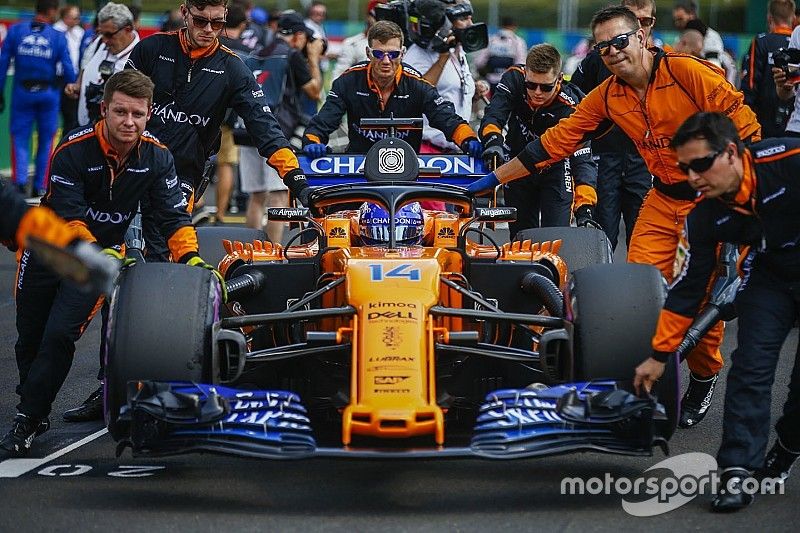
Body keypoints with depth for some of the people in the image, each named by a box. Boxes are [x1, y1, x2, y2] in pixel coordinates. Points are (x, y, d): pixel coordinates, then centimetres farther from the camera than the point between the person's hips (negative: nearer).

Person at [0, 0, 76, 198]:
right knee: (46, 141, 12)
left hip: (22, 92, 1)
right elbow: (68, 70, -8)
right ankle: (39, 187, 13)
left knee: (19, 138, 6)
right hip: (48, 93, -1)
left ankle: (19, 180, -15)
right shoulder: (58, 37, -6)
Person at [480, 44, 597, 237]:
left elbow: (582, 159, -36)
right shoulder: (514, 79, -22)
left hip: (554, 169, -3)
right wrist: (493, 140, -55)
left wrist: (585, 208, -48)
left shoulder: (569, 108, -31)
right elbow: (493, 114, -32)